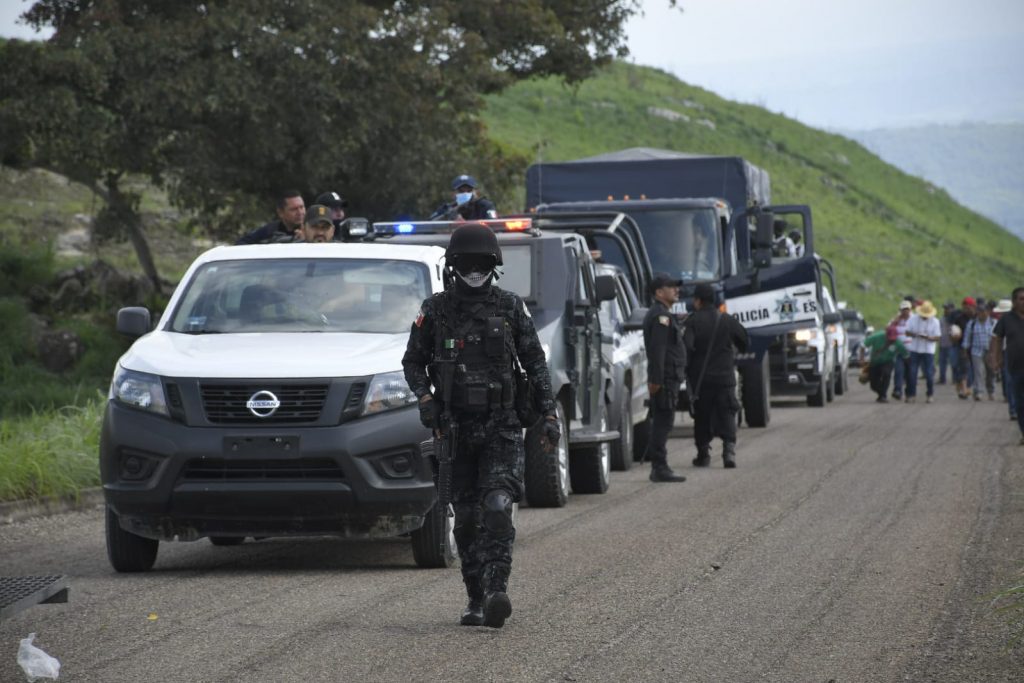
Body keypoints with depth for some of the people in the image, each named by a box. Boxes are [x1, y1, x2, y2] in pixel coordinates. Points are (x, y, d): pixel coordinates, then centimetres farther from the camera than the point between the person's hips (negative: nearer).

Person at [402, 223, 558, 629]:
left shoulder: (510, 308, 4)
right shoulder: (436, 310, 4)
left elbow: (535, 363, 9)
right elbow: (413, 360, 11)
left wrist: (548, 413, 2)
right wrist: (425, 398, -7)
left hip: (501, 428, -2)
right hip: (456, 428, 2)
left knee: (497, 508, -18)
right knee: (466, 518, 6)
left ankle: (496, 591, -27)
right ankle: (476, 599, 14)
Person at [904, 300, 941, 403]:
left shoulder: (934, 322, -3)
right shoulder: (913, 319, 0)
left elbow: (937, 338, -5)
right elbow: (907, 332, 2)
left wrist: (928, 338, -25)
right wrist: (914, 334, -20)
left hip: (928, 351, -1)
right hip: (914, 349, 1)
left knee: (929, 373, -1)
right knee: (912, 373, -2)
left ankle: (930, 395, 13)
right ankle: (911, 395, 7)